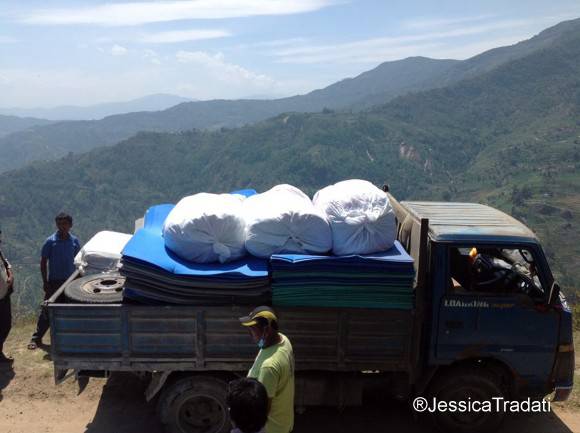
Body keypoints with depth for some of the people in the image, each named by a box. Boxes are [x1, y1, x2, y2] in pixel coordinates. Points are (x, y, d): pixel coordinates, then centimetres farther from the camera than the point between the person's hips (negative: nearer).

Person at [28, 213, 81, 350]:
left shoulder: (74, 241, 0)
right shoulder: (51, 241, -8)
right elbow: (43, 262, -4)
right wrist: (45, 282, -8)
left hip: (70, 281, 3)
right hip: (54, 281, -3)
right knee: (47, 310, -2)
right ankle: (36, 338, 6)